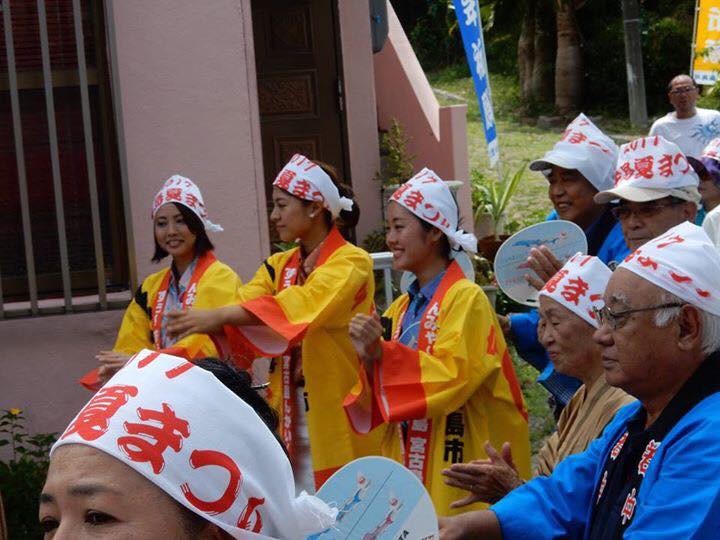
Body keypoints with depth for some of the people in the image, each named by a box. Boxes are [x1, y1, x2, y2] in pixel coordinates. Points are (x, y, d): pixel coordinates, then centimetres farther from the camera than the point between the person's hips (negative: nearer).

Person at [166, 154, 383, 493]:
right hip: (291, 421, 6)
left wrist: (218, 316, -36)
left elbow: (304, 305, -26)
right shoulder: (279, 267, 12)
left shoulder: (351, 263, -9)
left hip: (340, 421, -6)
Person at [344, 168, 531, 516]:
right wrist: (369, 358, -9)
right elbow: (386, 393, 10)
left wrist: (383, 352, -25)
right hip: (405, 455, 6)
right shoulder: (401, 308, 10)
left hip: (455, 458, -6)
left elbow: (453, 375, -20)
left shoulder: (466, 298, -10)